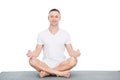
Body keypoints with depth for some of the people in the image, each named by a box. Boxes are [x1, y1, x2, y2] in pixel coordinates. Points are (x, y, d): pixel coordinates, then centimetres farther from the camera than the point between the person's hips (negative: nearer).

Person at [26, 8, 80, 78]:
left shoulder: (65, 34, 5)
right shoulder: (42, 34, 6)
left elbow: (71, 51, 1)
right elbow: (37, 51, 2)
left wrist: (75, 54, -23)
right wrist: (32, 54, -22)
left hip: (61, 65, 0)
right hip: (46, 65, 0)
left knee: (73, 60, -30)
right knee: (32, 60, -28)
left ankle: (47, 72, -22)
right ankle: (61, 73, -28)